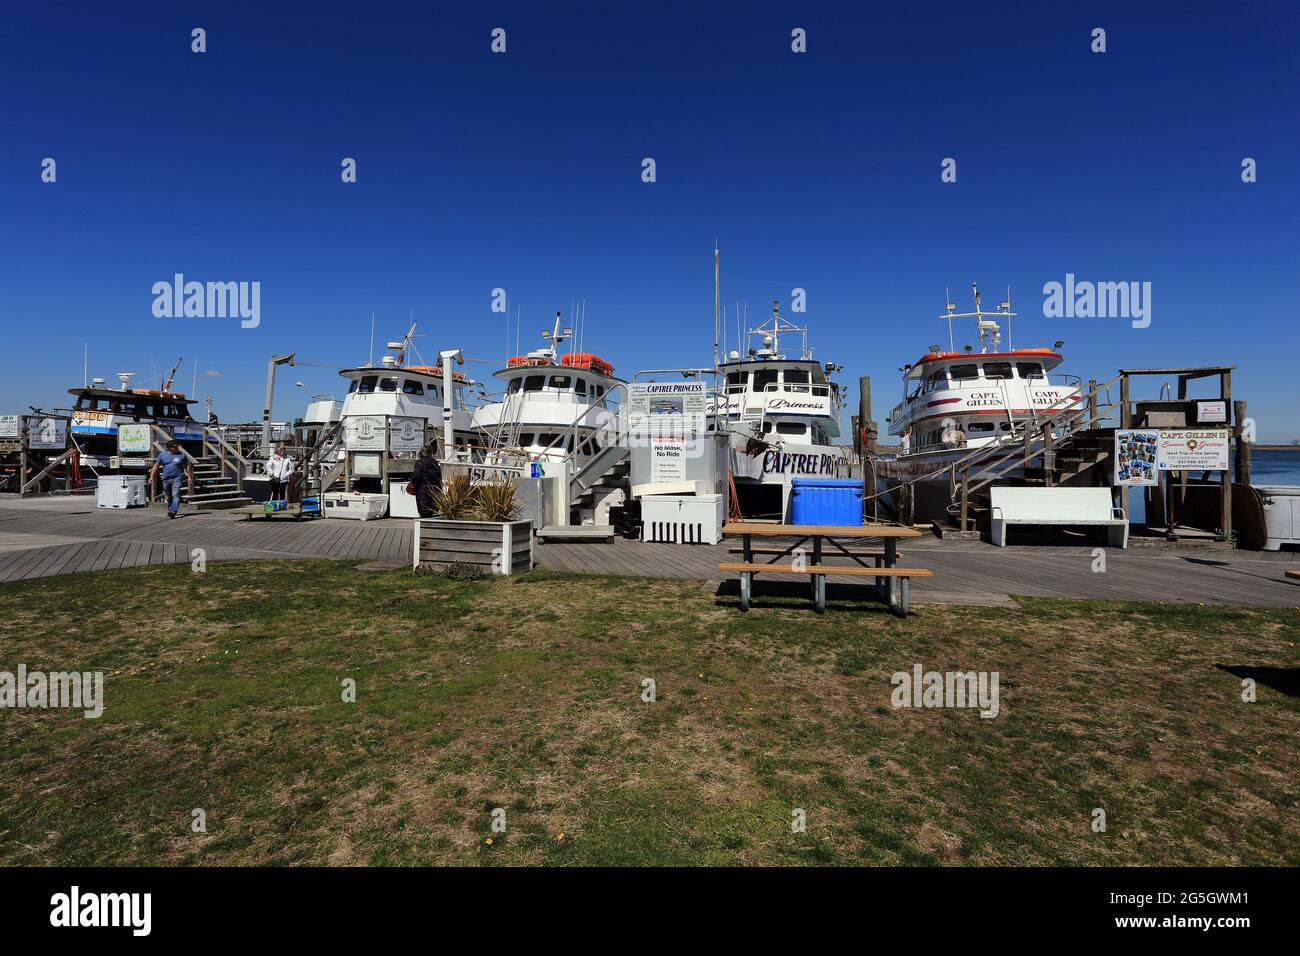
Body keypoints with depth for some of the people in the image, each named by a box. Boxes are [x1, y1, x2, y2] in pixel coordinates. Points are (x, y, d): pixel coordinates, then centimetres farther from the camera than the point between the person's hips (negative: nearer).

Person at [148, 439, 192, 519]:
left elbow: (188, 466, 10)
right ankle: (169, 510, 32)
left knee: (176, 495, -17)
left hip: (177, 478, -3)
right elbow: (156, 466, 12)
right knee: (169, 497, 14)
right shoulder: (162, 455, 8)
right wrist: (151, 476, 5)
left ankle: (173, 511, -27)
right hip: (166, 479, 3)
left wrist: (189, 477, 5)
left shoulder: (182, 455, 4)